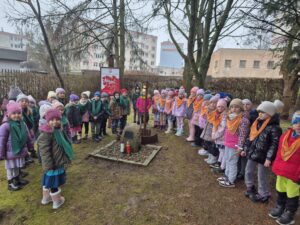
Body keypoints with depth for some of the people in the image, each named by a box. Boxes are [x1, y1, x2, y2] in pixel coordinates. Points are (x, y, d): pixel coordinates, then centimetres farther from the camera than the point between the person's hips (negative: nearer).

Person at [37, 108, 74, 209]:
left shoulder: (59, 131, 4)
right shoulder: (46, 134, -25)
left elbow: (64, 146, 15)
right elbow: (45, 152, -25)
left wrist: (66, 159, 20)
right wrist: (49, 166, -23)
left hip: (59, 162, 9)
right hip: (53, 165, -9)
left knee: (49, 181, 25)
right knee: (54, 183, 9)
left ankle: (46, 198, 44)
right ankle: (57, 201, 27)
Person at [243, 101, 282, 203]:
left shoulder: (274, 128, -16)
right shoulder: (256, 123, 7)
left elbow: (274, 145, -18)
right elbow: (250, 138, 14)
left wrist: (269, 158, -21)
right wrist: (245, 149, 15)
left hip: (263, 156, -7)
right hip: (252, 154, 7)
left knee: (262, 177, 8)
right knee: (248, 172, 18)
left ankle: (264, 195, 29)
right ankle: (250, 189, 40)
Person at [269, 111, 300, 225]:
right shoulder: (286, 135, 3)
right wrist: (276, 167, 10)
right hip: (281, 171, 5)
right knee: (280, 191, 22)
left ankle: (289, 214, 33)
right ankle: (279, 207, 42)